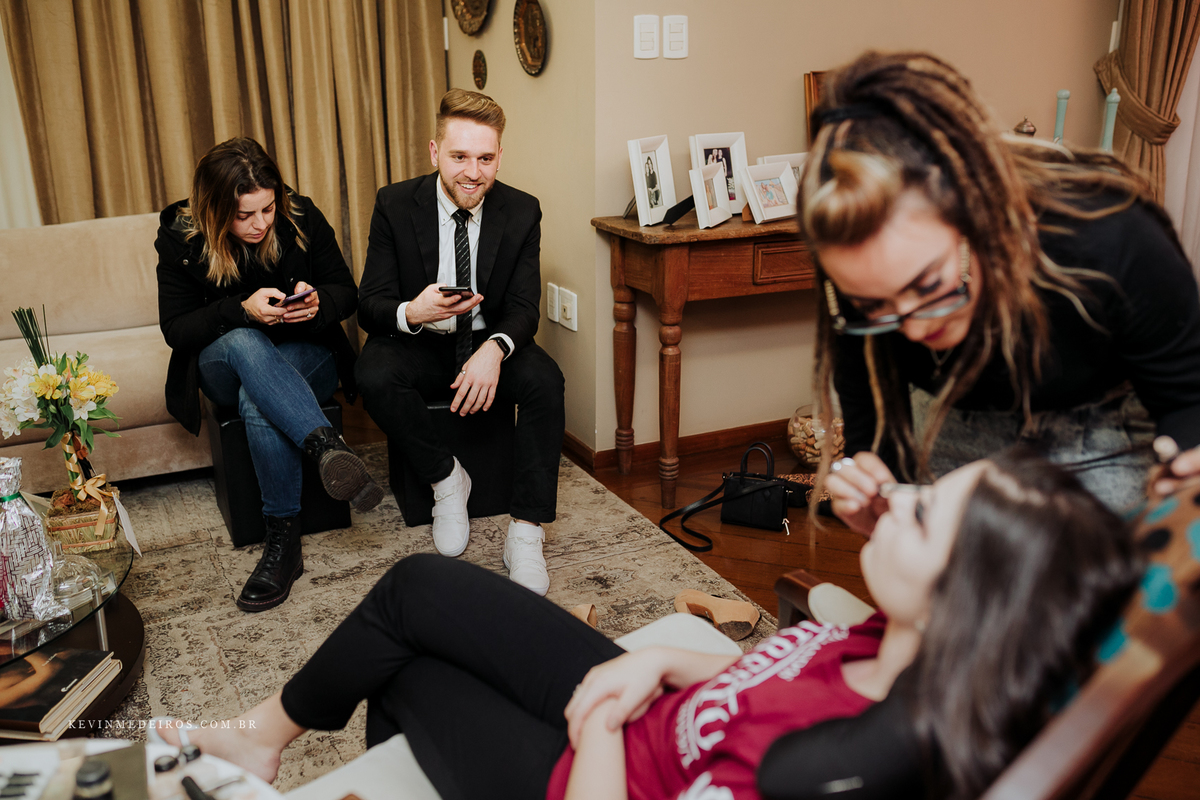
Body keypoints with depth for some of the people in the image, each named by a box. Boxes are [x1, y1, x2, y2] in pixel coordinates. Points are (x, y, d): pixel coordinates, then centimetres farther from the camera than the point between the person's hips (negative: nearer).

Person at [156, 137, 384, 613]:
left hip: (305, 357, 0)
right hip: (224, 367, 0)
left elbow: (346, 293, 0)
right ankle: (326, 444, -47)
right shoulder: (181, 238, -10)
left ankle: (283, 541, -33)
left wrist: (318, 302, -25)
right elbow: (175, 329, -10)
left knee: (257, 401, -36)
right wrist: (241, 310, -27)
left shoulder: (302, 218, -9)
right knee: (242, 342, -38)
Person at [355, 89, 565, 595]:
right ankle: (445, 478, -8)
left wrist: (494, 348, -35)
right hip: (419, 346, 0)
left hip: (489, 343, 1)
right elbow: (369, 304, -11)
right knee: (373, 374, -32)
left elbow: (524, 307, -10)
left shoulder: (521, 212, -7)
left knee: (544, 379, -29)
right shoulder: (395, 205, -10)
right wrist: (411, 313, -37)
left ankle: (526, 532, -23)